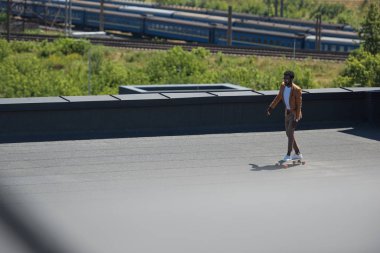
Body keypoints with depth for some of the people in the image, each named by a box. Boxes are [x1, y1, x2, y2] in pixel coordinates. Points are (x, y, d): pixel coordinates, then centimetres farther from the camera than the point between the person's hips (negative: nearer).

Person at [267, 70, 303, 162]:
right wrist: (271, 107, 9)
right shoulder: (283, 85, -5)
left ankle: (288, 155, -12)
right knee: (288, 134, 11)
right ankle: (298, 154, 21)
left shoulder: (297, 90, -25)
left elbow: (299, 105, -22)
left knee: (290, 133, -18)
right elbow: (278, 97, 11)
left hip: (295, 113, -8)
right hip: (287, 112, 8)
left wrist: (296, 119, -25)